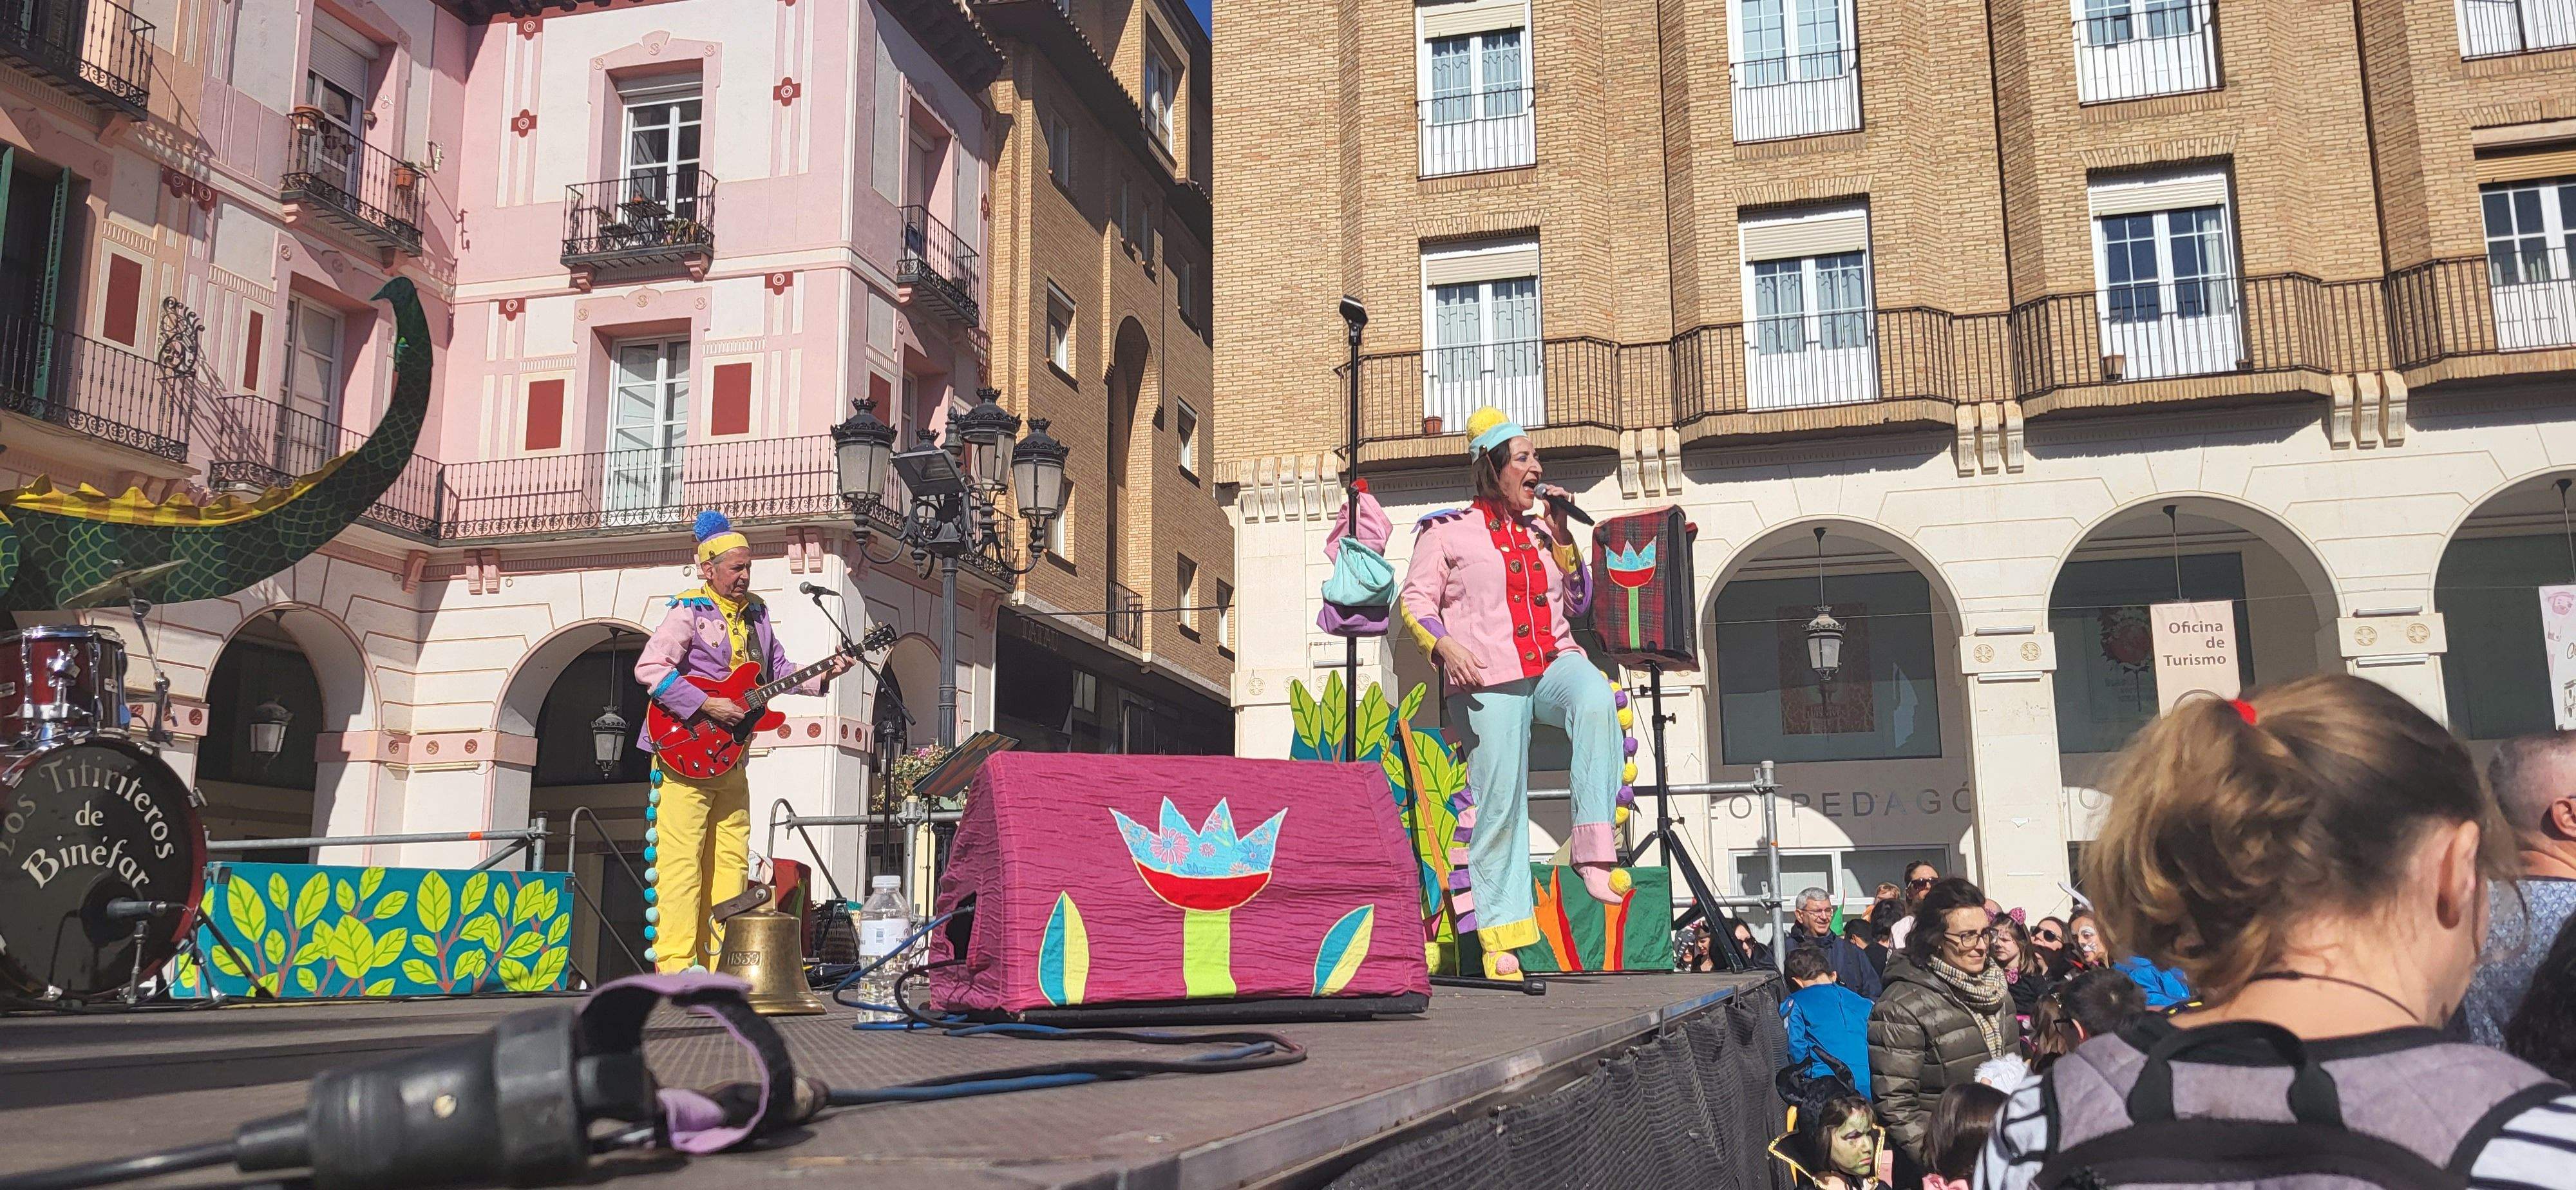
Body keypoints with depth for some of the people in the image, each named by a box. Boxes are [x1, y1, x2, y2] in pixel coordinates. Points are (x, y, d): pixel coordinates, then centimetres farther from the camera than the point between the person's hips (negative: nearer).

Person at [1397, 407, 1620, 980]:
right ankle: (1501, 943, 1)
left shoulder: (1541, 527, 23)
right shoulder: (1448, 529, 9)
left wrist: (1561, 535, 10)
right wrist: (1444, 645, -15)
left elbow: (1576, 604, 20)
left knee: (1597, 698, -33)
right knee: (1499, 803, -6)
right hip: (1490, 679, -3)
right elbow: (1415, 600, 4)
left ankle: (1593, 849, -32)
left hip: (1554, 662, 3)